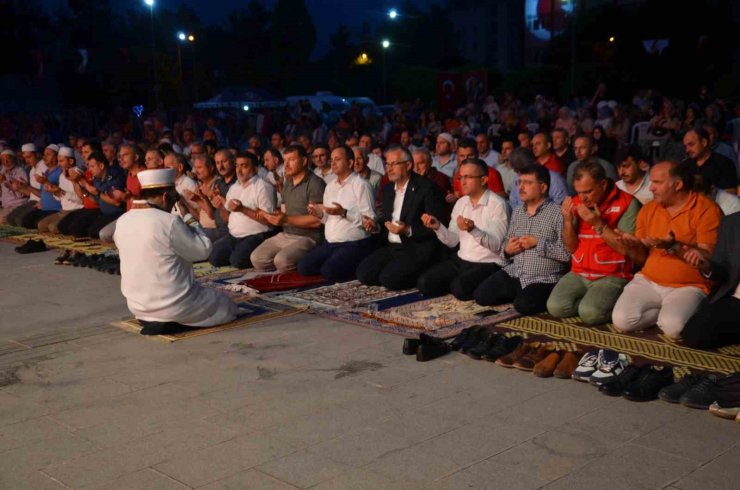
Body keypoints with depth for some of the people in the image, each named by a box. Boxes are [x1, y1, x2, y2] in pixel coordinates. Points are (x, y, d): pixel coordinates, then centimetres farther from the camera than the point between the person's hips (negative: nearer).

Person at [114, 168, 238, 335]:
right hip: (172, 305, -9)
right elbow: (203, 250, -12)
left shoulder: (122, 222, -1)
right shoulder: (169, 222, -22)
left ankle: (151, 319, 16)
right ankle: (171, 322, 0)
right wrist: (188, 218, -2)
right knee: (227, 306, 12)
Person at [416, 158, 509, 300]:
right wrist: (438, 227, -10)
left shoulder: (497, 204, -12)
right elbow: (453, 241, 9)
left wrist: (473, 230, -34)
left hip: (488, 264, -6)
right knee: (424, 283, -10)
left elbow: (496, 245, -18)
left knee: (459, 288, -31)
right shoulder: (461, 203, 9)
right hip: (461, 260, 6)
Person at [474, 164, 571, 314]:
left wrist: (537, 243, -19)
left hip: (544, 279, -7)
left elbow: (567, 253, -19)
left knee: (523, 305, -31)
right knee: (481, 295, -7)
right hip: (514, 273, 7)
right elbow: (505, 243, 20)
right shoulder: (517, 211, 13)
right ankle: (520, 293, 11)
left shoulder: (557, 213, -11)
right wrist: (507, 250, -3)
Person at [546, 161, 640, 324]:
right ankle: (593, 302, 5)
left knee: (590, 313, -29)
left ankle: (612, 304, 3)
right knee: (555, 307, -19)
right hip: (578, 274, 5)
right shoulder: (576, 203, 6)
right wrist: (568, 220, -9)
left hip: (612, 276, -5)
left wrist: (598, 224, -20)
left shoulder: (626, 203, -9)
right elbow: (571, 247, 8)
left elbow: (625, 248, -13)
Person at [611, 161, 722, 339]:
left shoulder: (706, 210, -7)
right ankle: (665, 311, 4)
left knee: (673, 327, -32)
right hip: (648, 281, 5)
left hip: (689, 286, -5)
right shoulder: (648, 209, 10)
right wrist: (633, 247, -10)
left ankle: (674, 313, 2)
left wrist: (673, 246, -27)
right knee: (621, 320, -19)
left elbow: (708, 258, -13)